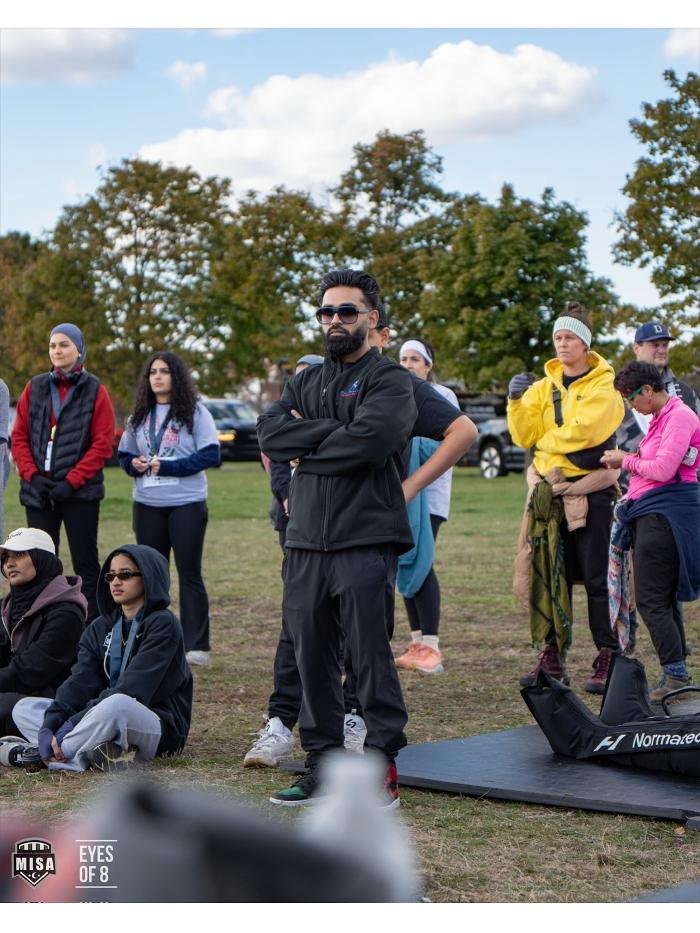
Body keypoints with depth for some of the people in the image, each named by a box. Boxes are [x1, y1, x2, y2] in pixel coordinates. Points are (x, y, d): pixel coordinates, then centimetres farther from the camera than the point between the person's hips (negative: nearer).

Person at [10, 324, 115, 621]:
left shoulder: (95, 391, -1)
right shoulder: (35, 388, 9)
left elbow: (103, 444, -6)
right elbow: (19, 436, 7)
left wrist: (72, 480, -13)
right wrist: (32, 475, -8)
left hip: (80, 493, -3)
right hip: (38, 492, 4)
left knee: (85, 563, 0)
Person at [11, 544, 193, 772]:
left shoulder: (163, 624, -8)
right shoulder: (100, 628, 13)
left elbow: (131, 690, -18)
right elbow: (81, 681, -2)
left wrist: (73, 724, -24)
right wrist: (49, 726, -20)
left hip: (160, 728, -8)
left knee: (116, 705, -40)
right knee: (24, 708, -4)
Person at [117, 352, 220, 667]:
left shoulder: (195, 413, -4)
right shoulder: (139, 416, 10)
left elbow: (210, 455, -11)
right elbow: (124, 455, 16)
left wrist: (167, 467, -17)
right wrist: (134, 464, -8)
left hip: (186, 503, -4)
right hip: (147, 505, 4)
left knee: (189, 573, 0)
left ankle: (196, 645, 4)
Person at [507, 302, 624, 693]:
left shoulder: (603, 385, -1)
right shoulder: (544, 386, 14)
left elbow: (583, 430, -15)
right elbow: (525, 436, 7)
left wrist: (546, 440, -2)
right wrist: (517, 401, -6)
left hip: (591, 490, -5)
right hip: (551, 489, 5)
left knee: (596, 578, -4)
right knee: (552, 576, 5)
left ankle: (608, 659, -1)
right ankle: (553, 657, 10)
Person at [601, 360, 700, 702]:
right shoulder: (660, 418, 20)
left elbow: (663, 469, -19)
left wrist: (627, 460, -6)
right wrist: (628, 461, 7)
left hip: (665, 515, -10)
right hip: (651, 514, 10)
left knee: (651, 600, -11)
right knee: (664, 600, 11)